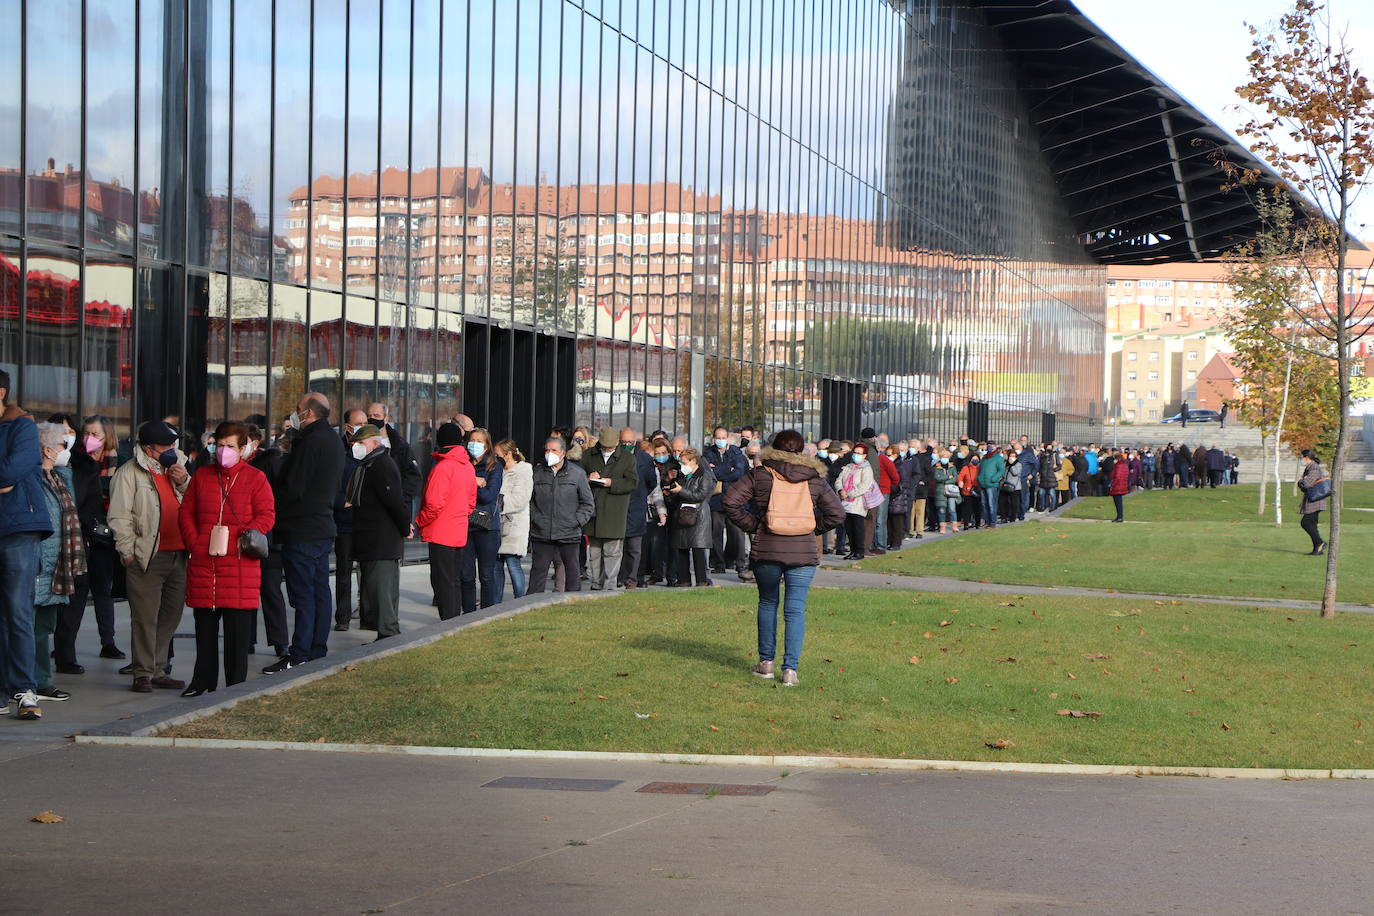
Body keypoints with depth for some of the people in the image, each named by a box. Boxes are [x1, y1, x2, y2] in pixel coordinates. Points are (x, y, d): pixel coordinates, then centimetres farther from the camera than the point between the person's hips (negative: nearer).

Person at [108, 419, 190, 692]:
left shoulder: (176, 468, 17)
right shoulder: (130, 472, -3)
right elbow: (119, 516, -5)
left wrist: (184, 483, -1)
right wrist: (129, 551, -9)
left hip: (178, 555, 6)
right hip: (147, 557, -6)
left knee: (171, 615, 10)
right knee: (145, 618, -4)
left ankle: (158, 670, 19)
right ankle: (143, 673, 3)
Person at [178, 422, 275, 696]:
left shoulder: (255, 478, 3)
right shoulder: (201, 476, 13)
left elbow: (266, 516, -1)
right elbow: (186, 513, 13)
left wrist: (243, 538, -14)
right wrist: (194, 542, -1)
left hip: (240, 563, -3)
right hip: (203, 561, 3)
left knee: (238, 629, -1)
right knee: (204, 625, 9)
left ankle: (236, 683, 7)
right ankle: (203, 681, 19)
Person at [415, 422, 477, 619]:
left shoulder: (443, 467, -16)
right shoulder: (468, 467, 10)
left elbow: (434, 503, -19)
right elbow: (471, 501, 18)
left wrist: (420, 521, -5)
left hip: (441, 534, -8)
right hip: (460, 534, 8)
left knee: (442, 581, -5)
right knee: (453, 580, 14)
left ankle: (448, 621, -7)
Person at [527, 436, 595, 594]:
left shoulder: (577, 473, 1)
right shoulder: (537, 472, 6)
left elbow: (588, 504, 6)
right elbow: (529, 501, 12)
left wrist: (576, 521, -4)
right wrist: (534, 519, 2)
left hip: (569, 535, -1)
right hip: (541, 534, 1)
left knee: (572, 571, 6)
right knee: (538, 571, 1)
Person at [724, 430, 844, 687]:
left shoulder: (760, 475, 1)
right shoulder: (814, 479, 4)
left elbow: (730, 501, -6)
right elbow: (836, 513, 3)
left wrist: (751, 526, 3)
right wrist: (814, 529, 11)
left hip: (766, 550, 0)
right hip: (804, 552, 0)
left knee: (768, 604, 18)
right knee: (795, 609, 2)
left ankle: (766, 661, 22)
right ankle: (790, 668, -5)